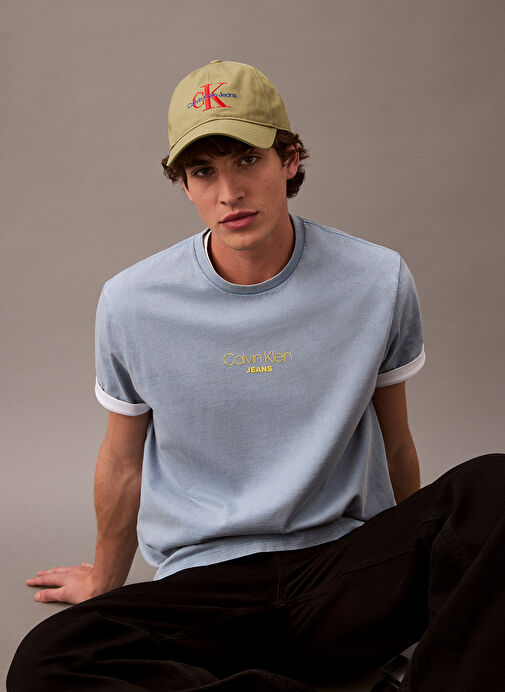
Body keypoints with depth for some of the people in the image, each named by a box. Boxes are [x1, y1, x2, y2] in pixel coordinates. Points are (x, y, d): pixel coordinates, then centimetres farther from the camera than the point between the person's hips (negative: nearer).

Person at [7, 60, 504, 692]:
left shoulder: (378, 282, -3)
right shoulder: (132, 305, -4)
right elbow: (123, 462, 12)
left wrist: (412, 565, 25)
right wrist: (105, 583, 27)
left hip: (346, 573, 0)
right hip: (202, 586, 1)